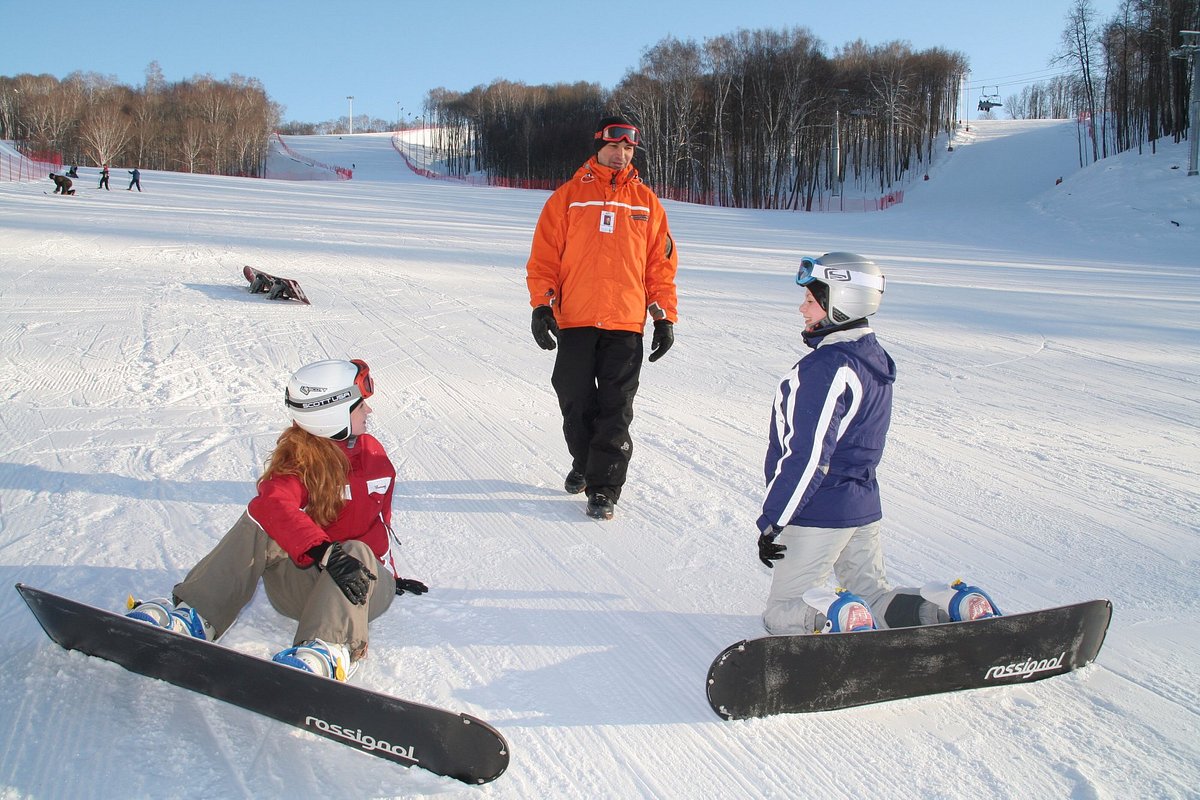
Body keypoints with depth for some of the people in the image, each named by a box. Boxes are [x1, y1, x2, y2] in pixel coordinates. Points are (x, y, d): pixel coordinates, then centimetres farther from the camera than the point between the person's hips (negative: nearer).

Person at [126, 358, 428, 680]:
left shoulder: (372, 451, 6)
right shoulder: (299, 460, -8)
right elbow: (272, 503, -31)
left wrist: (389, 575, 20)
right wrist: (323, 552, -47)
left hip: (366, 589, 1)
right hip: (304, 582, -1)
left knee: (357, 551, -36)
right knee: (260, 523, -27)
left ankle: (328, 651, -64)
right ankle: (195, 617, -37)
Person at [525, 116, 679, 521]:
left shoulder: (646, 202, 10)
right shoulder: (568, 196, 5)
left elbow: (661, 264, 11)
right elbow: (544, 256, 4)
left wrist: (665, 317, 6)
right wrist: (541, 305, -6)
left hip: (626, 324, 0)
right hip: (574, 321, 0)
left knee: (615, 411, -1)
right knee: (576, 402, 9)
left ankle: (604, 487, 5)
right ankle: (584, 464, 31)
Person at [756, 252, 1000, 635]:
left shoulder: (826, 367, -21)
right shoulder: (874, 359, 8)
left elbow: (807, 456, -24)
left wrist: (772, 522, -17)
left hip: (819, 513, -8)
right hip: (863, 504, 9)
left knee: (782, 614, 4)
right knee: (876, 599, 18)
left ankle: (837, 617, -24)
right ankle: (958, 607, -3)